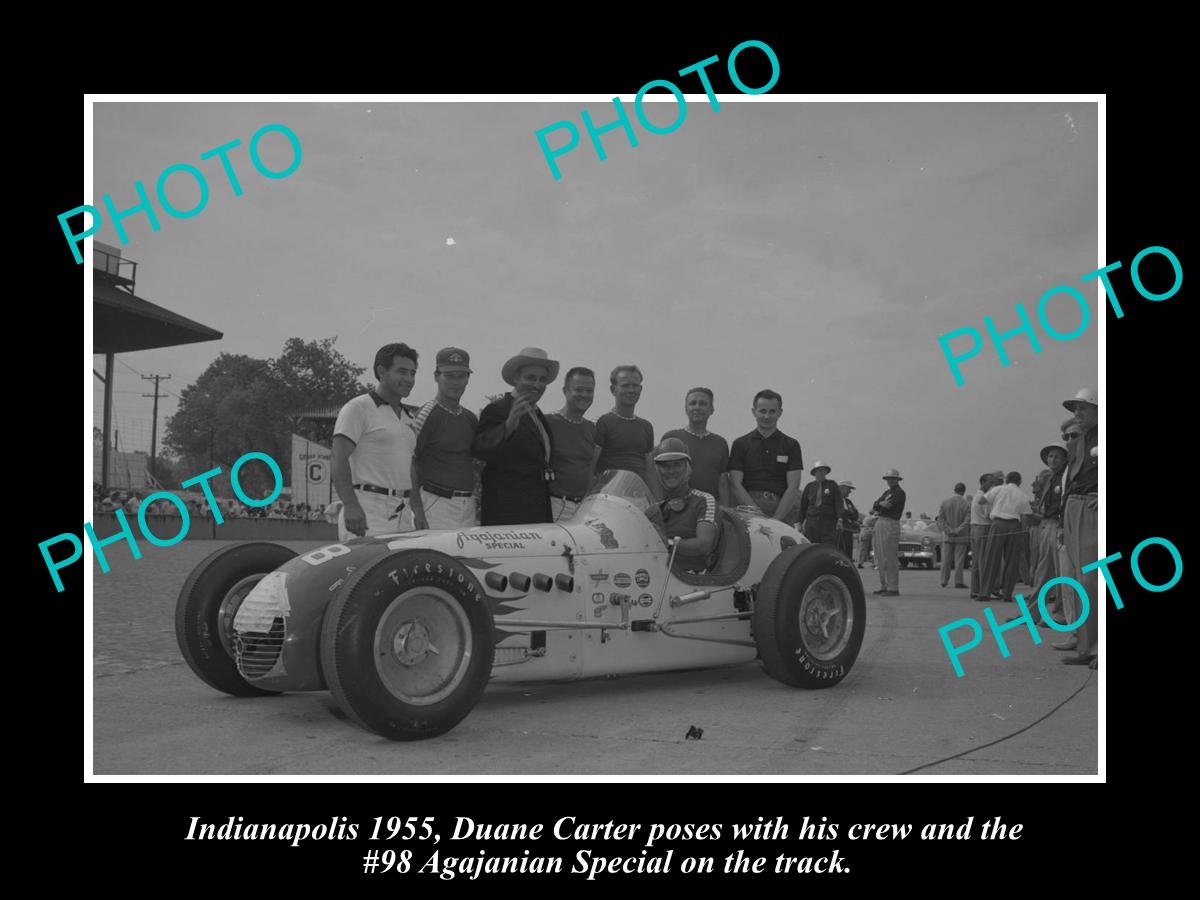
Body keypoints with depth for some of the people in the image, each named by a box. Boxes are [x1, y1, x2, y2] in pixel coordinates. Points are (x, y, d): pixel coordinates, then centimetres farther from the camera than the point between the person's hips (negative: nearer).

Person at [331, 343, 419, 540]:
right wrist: (350, 505, -26)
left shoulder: (408, 417, 21)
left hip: (401, 515, 8)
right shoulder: (358, 408, -3)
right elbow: (339, 460, -13)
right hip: (365, 513, -7)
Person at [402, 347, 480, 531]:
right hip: (435, 503, -7)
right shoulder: (426, 415, -5)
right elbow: (409, 463, -10)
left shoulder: (471, 418, 16)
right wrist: (417, 509, -17)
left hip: (467, 506, 7)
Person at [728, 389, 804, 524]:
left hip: (782, 511, 1)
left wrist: (775, 519, -9)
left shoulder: (791, 445, 13)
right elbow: (735, 485, 4)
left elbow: (793, 487, 5)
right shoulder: (740, 444, 13)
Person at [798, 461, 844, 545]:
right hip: (811, 522, 2)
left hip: (828, 522, -2)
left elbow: (838, 503, -1)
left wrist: (840, 518, -14)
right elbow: (802, 505, 12)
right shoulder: (809, 487, 12)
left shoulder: (832, 485, 8)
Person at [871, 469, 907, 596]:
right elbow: (875, 505, 11)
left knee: (890, 558, -9)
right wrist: (882, 504, -9)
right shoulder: (887, 492, 21)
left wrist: (877, 507, 3)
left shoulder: (899, 492, -5)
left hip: (891, 524, -9)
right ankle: (884, 586, 16)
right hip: (880, 523, 9)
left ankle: (893, 588, -8)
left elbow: (888, 506, -14)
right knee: (880, 558, 10)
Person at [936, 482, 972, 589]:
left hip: (947, 536, 2)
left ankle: (944, 581, 11)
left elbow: (940, 518, -4)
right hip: (961, 537, -2)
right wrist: (958, 531, -11)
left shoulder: (944, 502, 1)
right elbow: (967, 521, -14)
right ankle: (958, 581, -1)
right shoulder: (967, 504, -7)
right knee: (959, 560, 1)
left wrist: (948, 530, -7)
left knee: (946, 559, 9)